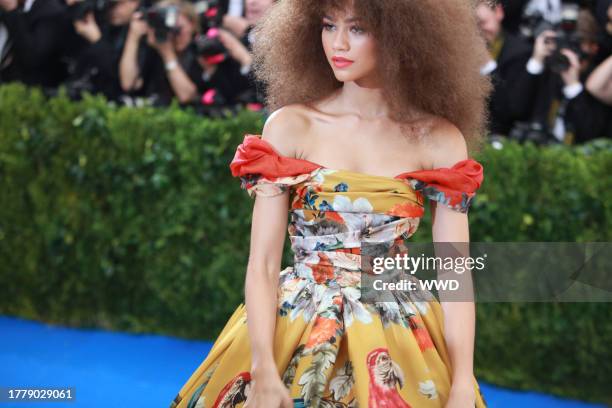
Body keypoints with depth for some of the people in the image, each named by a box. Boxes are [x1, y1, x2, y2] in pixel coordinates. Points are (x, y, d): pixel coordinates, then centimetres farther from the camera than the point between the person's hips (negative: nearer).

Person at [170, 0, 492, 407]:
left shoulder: (439, 140, -4)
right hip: (294, 333, 0)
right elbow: (262, 264, -8)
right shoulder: (290, 126, -4)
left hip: (399, 342, 0)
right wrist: (264, 373, -19)